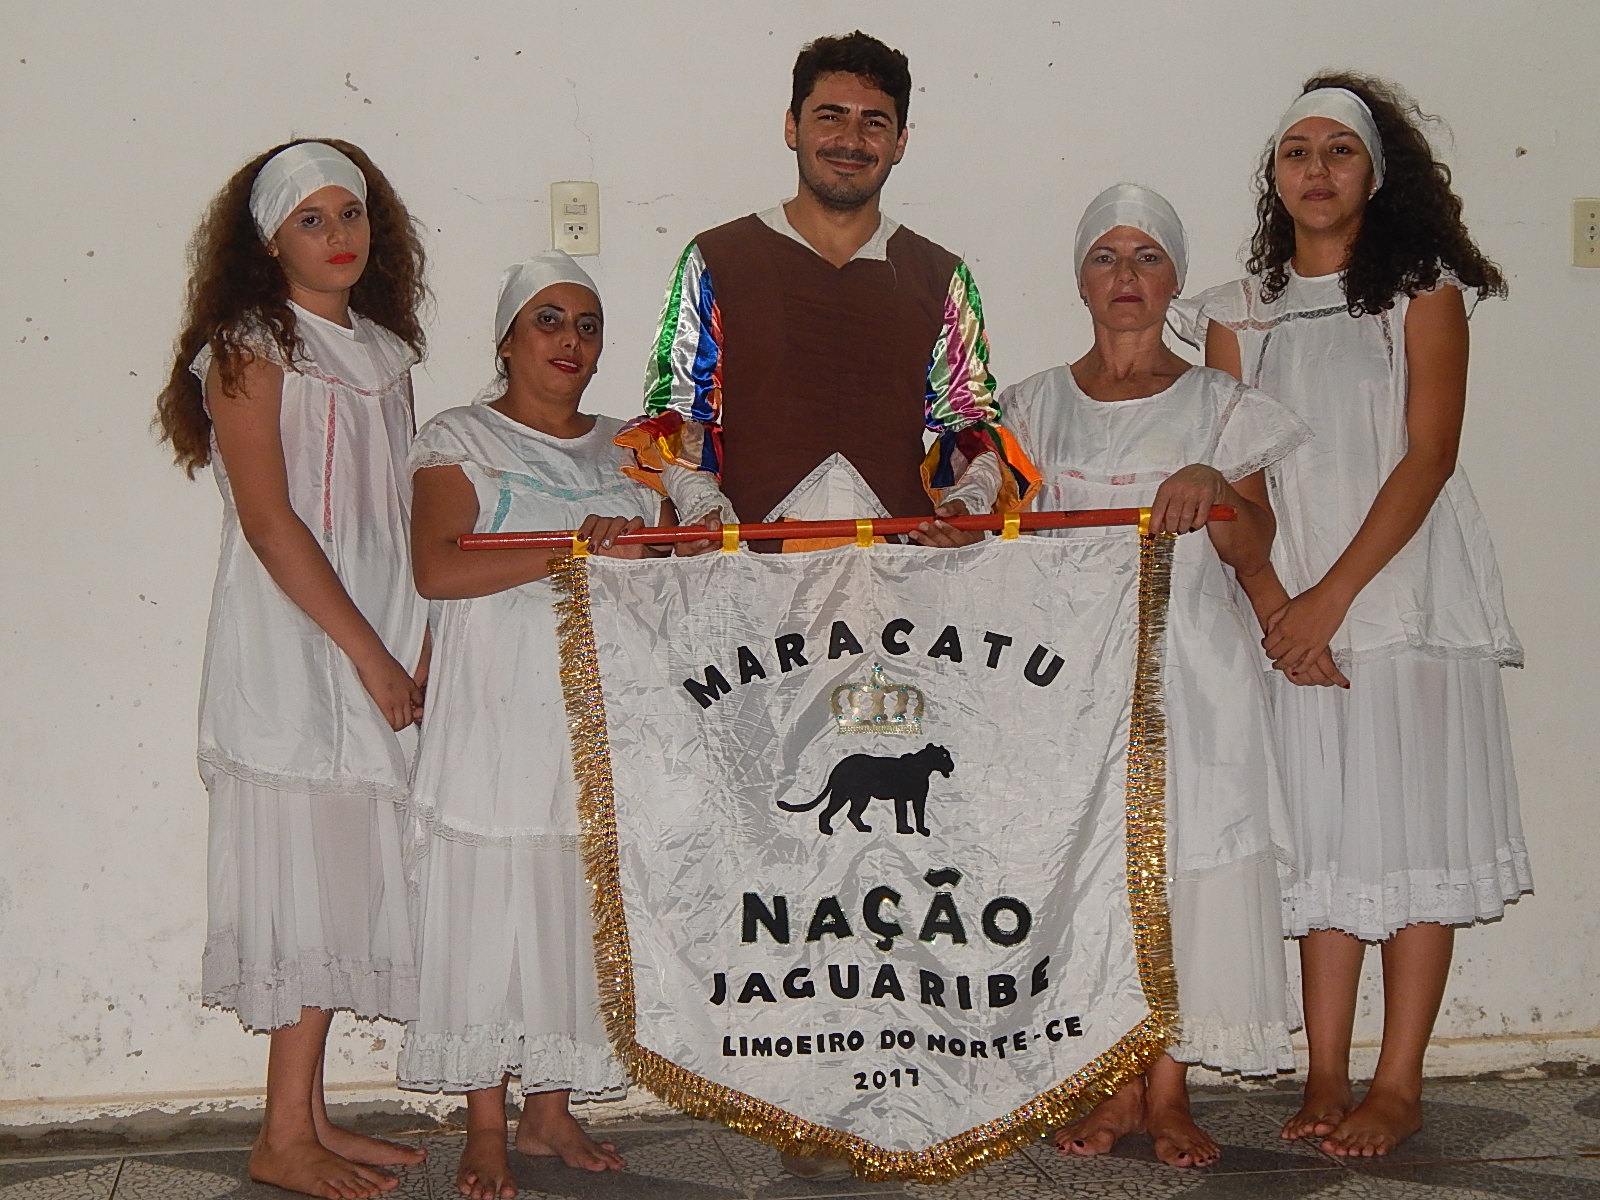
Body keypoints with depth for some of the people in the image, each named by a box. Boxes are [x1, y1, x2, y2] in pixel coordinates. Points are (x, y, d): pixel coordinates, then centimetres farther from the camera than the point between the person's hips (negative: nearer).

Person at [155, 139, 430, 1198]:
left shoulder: (381, 351, 15)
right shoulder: (250, 349, -7)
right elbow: (270, 522, -14)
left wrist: (422, 644, 5)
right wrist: (370, 652, -14)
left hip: (376, 652, 7)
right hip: (290, 646, -7)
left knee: (347, 879, 9)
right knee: (309, 874, -5)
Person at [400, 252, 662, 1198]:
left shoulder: (628, 451, 17)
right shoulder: (460, 441, 1)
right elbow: (437, 569, -15)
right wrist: (573, 550, -19)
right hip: (497, 721, -4)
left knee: (576, 910, 6)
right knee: (491, 909, -3)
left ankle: (552, 1108, 18)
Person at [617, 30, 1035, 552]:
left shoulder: (941, 277, 18)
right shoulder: (716, 261, 12)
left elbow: (973, 423, 18)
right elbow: (673, 414, 10)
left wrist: (968, 501, -3)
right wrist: (703, 508, -8)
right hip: (753, 561, -1)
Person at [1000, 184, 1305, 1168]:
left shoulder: (1219, 406, 6)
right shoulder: (1039, 406, 12)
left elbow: (1255, 552, 1)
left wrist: (1211, 486, -16)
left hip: (1189, 672, -1)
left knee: (1185, 863, -4)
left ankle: (1169, 1090, 7)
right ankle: (1116, 1087, 12)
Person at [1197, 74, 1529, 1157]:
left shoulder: (1423, 291, 2)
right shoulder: (1240, 311, 11)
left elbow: (1428, 457, -7)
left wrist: (1333, 596, -14)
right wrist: (1274, 603, -10)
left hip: (1408, 591, -3)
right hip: (1293, 609, 3)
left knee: (1410, 824, -2)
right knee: (1323, 834, 4)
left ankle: (1400, 1087, 4)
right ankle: (1327, 1079, 9)